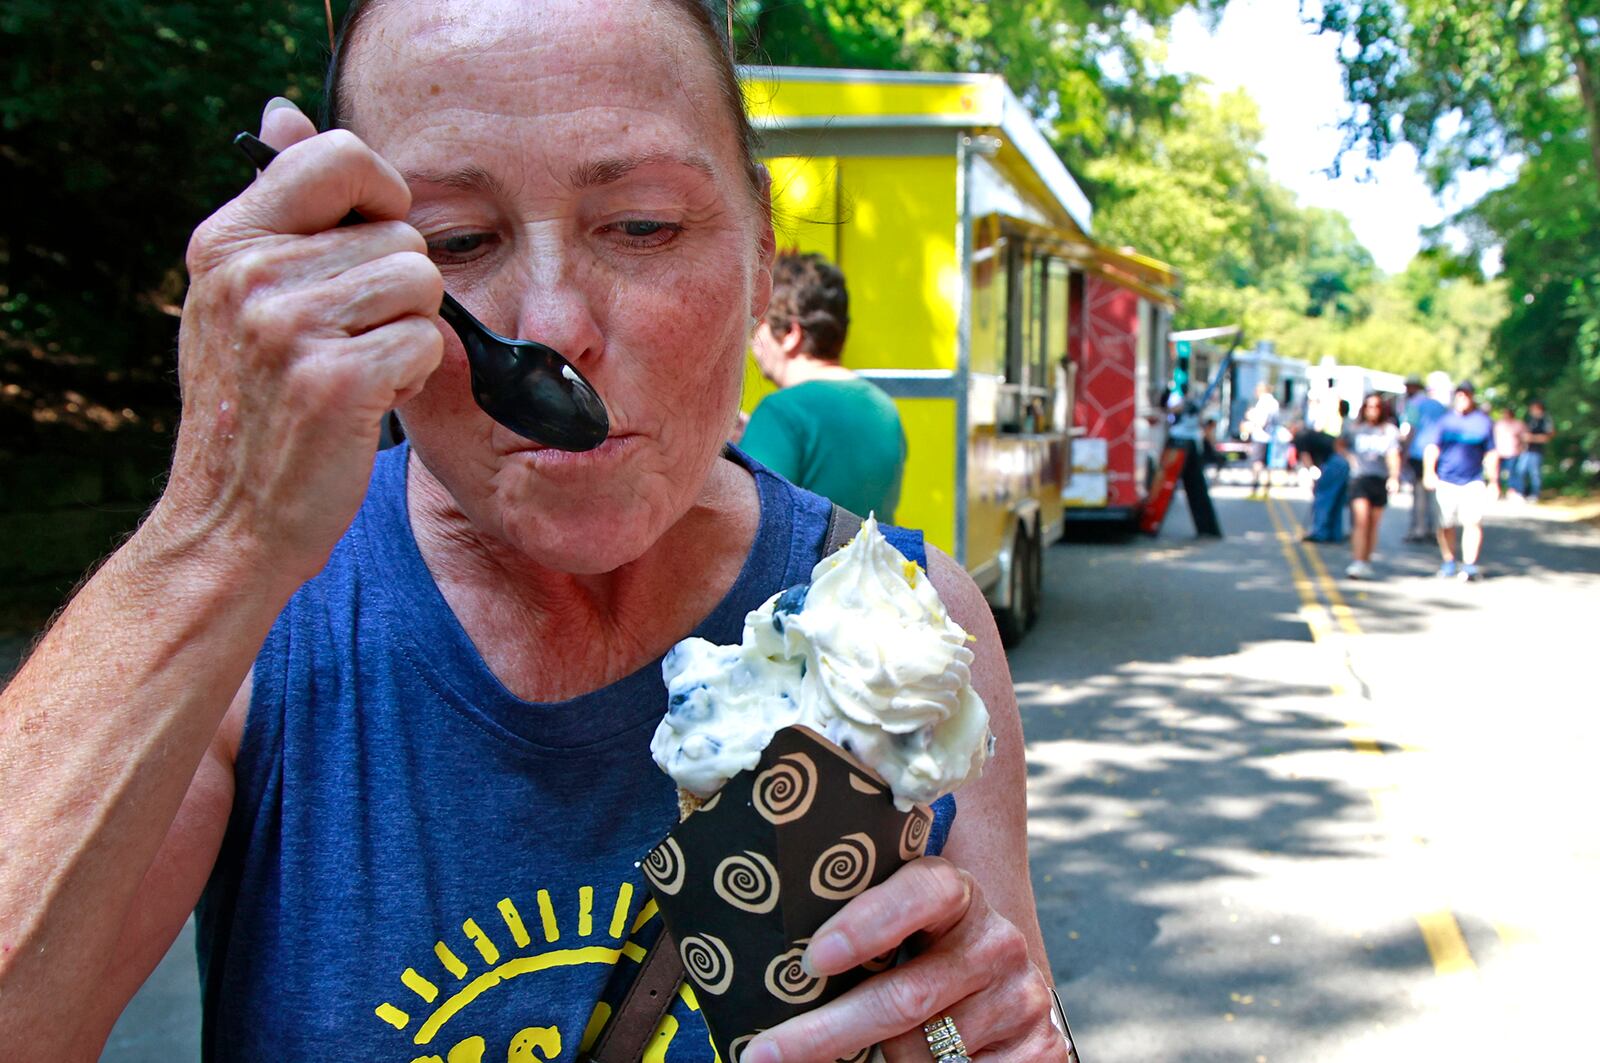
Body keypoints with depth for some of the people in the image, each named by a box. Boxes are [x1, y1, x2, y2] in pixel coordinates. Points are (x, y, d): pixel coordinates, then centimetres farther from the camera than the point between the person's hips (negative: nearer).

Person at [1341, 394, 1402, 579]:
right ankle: (1357, 562, -19)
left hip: (1380, 480, 1)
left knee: (1373, 523, 9)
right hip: (1359, 478, -1)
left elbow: (1393, 455, -5)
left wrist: (1394, 477, -19)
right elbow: (1341, 445, 22)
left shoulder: (1389, 430, 4)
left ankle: (1366, 562, 20)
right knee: (1361, 520, -14)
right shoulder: (1355, 428, 6)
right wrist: (1350, 457, 4)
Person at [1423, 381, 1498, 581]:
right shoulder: (1445, 420, 9)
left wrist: (1493, 480, 8)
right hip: (1445, 480, 1)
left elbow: (1491, 454, 12)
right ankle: (1449, 563, 17)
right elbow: (1432, 447, 1)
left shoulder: (1484, 421, 9)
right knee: (1446, 524, 3)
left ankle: (1469, 565, -11)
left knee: (1473, 521, -13)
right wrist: (1429, 472, -14)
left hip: (1473, 481, -1)